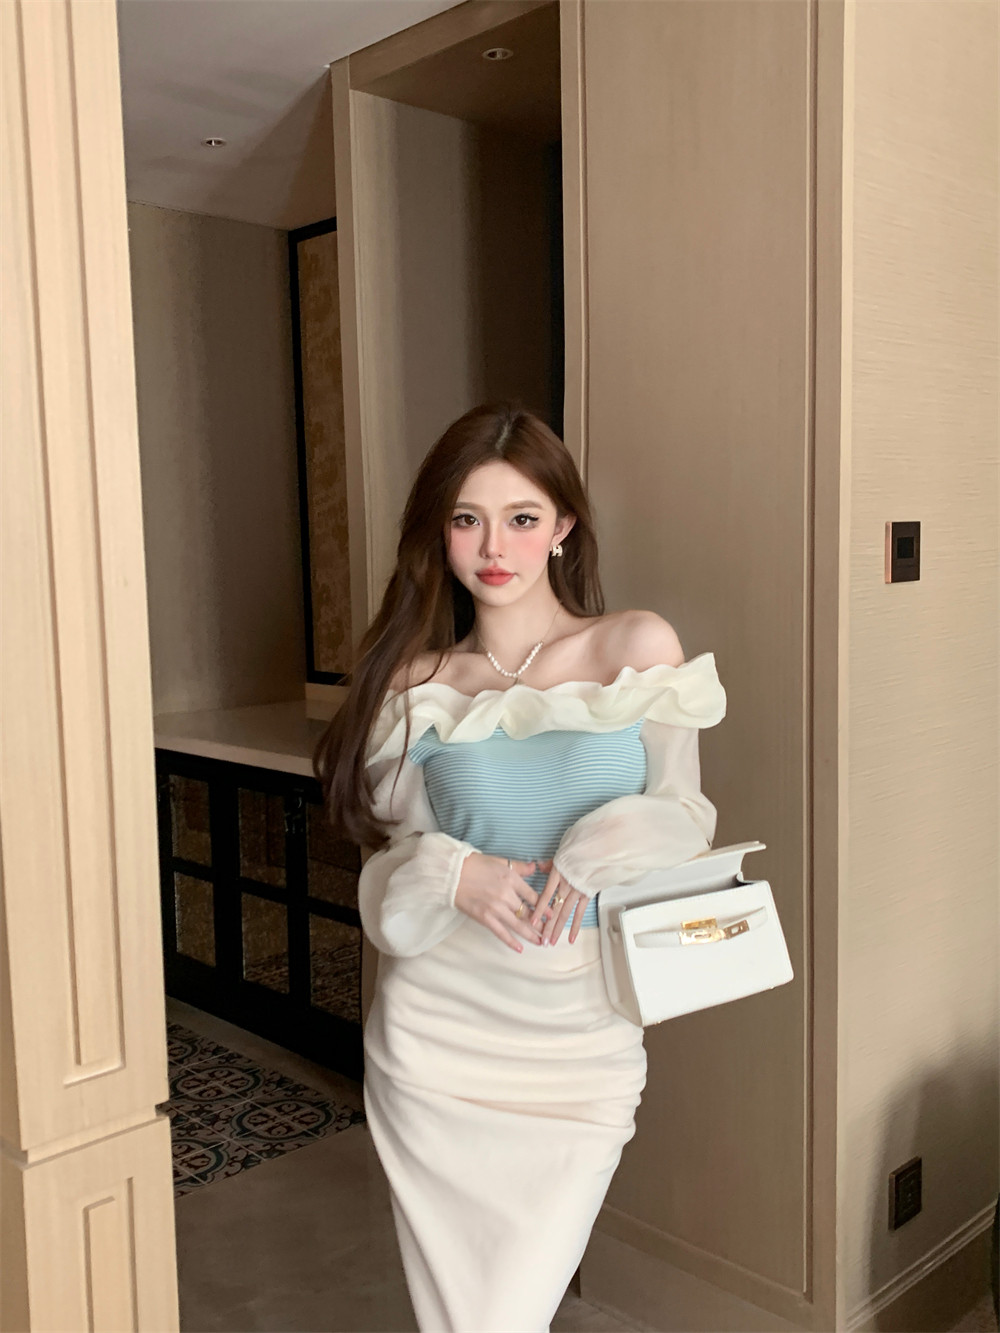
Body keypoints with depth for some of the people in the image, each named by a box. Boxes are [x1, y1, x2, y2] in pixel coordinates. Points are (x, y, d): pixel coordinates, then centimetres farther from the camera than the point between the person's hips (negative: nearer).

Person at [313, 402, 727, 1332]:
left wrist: (604, 846, -17)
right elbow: (393, 861, 6)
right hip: (436, 1035, 1)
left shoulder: (639, 648, -3)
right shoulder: (416, 685, 1)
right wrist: (451, 874, -15)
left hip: (580, 1039, -1)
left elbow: (683, 813, 3)